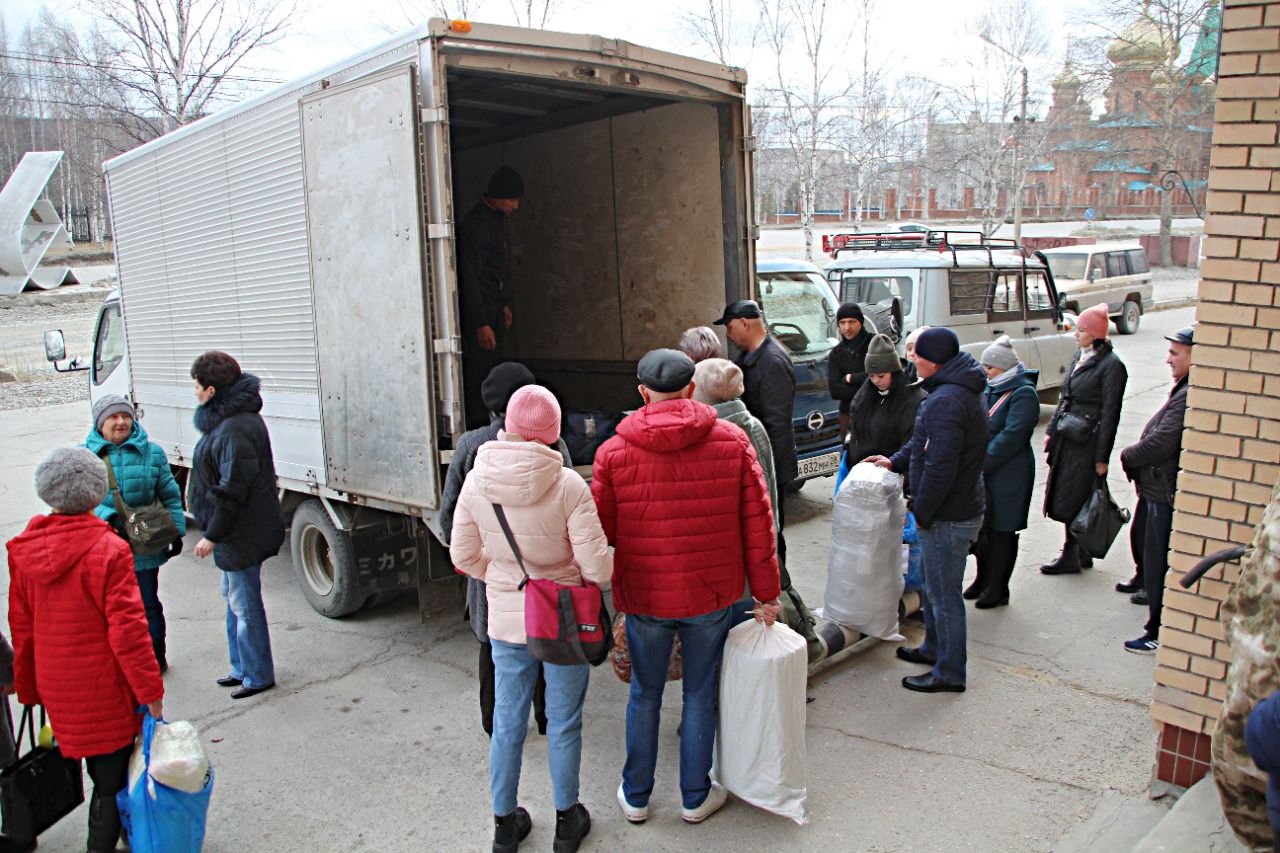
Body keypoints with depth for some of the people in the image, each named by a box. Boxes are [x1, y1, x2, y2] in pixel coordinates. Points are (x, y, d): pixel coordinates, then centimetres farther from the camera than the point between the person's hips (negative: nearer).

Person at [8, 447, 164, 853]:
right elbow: (127, 628, -18)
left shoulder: (24, 551, -1)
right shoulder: (109, 549, -19)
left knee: (101, 768, 22)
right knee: (112, 776, 6)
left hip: (56, 688, 6)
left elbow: (21, 628, 7)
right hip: (104, 687, -6)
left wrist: (29, 688, 18)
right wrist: (151, 690, -10)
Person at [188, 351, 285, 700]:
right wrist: (215, 532, 19)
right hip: (237, 532, 11)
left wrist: (212, 534, -17)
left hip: (242, 536, -11)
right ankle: (242, 667, 35)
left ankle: (258, 675, 16)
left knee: (245, 604, 2)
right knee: (234, 598, 21)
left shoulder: (236, 429, -25)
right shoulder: (227, 419, 9)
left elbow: (232, 490, -25)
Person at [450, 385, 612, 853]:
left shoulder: (477, 481, -11)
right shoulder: (568, 485, -22)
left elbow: (463, 556, 0)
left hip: (505, 620, 3)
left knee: (507, 723, 19)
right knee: (563, 724, 16)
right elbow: (597, 567, -21)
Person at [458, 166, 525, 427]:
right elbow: (469, 278, -21)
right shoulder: (474, 226, -18)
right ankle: (479, 427, -3)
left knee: (493, 369, 12)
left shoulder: (499, 219, 12)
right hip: (478, 310, -9)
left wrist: (505, 304, 23)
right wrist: (481, 324, -23)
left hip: (495, 309, 9)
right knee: (477, 372, -7)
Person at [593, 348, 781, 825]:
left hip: (643, 596, 0)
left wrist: (610, 592, 13)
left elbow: (601, 532, -3)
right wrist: (766, 593, 4)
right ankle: (695, 798, 30)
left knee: (645, 695, 17)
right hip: (712, 594, 0)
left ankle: (635, 797, 32)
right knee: (701, 695, 16)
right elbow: (758, 523, -4)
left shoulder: (613, 452, -9)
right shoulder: (732, 441, -6)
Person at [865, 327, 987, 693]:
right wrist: (896, 461, 16)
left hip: (948, 516, -11)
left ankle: (949, 673, 15)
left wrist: (922, 511, -19)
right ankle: (935, 649, 40)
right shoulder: (961, 391, 10)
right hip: (961, 508, 11)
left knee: (944, 594, 2)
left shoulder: (946, 401, -26)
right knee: (934, 586, 24)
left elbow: (940, 467, -29)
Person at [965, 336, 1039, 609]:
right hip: (982, 473, 7)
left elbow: (1011, 437, -21)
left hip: (1008, 476, -7)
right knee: (981, 527, 16)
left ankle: (997, 588, 15)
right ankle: (983, 579, 32)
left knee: (1001, 532, 3)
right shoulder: (991, 389, 9)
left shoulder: (1023, 394, -14)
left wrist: (980, 464, -22)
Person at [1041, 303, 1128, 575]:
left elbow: (1110, 414, -13)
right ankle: (1080, 554, 23)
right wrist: (1052, 430, 17)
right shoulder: (1079, 358, 11)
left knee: (1072, 501, -2)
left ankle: (1071, 556, 10)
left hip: (1087, 442, -8)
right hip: (1066, 438, 8)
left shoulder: (1111, 365, -12)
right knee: (1063, 498, 11)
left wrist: (1102, 457, -13)